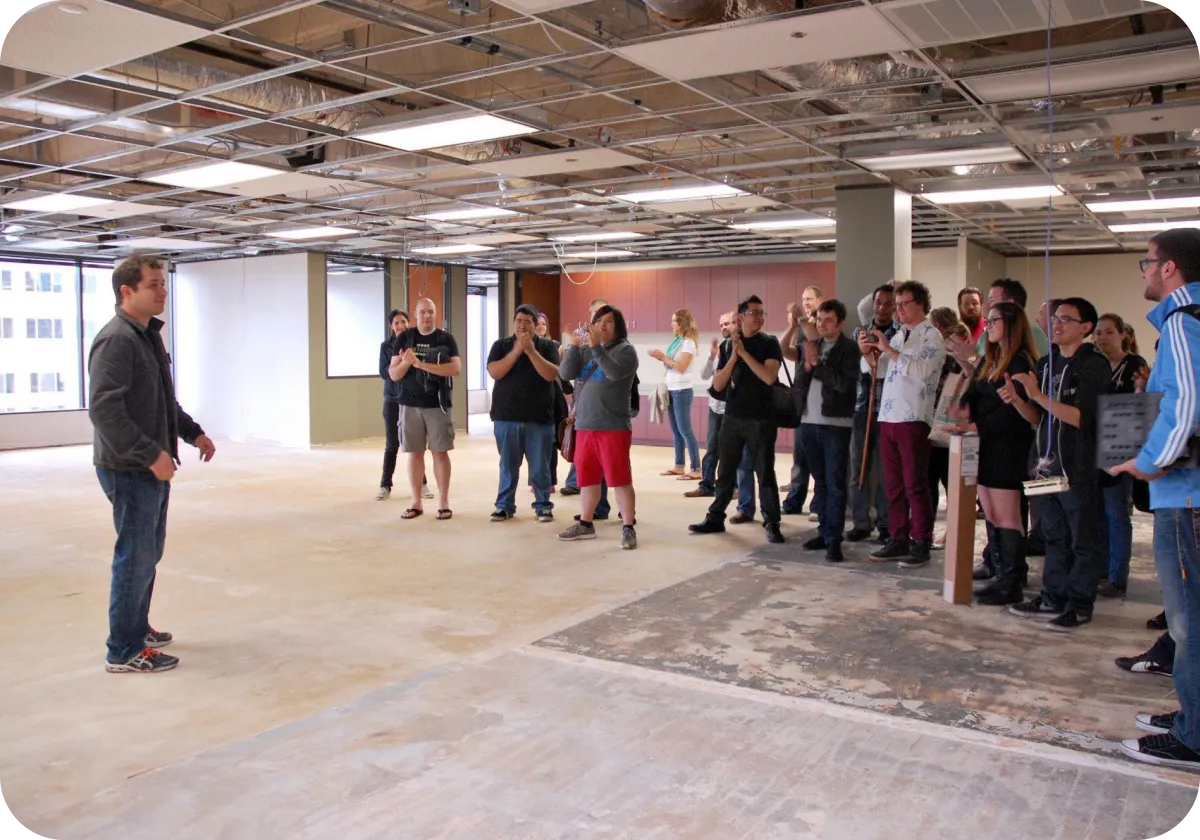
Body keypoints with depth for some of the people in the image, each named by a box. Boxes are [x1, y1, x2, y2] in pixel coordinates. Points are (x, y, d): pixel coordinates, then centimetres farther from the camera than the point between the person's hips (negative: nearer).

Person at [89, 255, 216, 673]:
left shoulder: (148, 336, 14)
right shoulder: (116, 340, -17)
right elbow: (104, 409, -25)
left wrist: (193, 432, 18)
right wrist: (150, 454, -26)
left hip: (152, 468, 10)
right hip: (130, 470, -10)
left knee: (148, 552, 18)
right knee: (136, 556, -3)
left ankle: (137, 628, 32)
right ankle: (124, 651, 8)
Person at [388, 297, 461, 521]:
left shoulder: (446, 338, 1)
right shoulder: (404, 338, 5)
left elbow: (456, 369, -13)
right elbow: (393, 374, 2)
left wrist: (422, 364, -21)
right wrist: (405, 362, -21)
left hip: (437, 404, -1)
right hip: (410, 404, 2)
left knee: (440, 452, 1)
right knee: (414, 453, 6)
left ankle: (443, 502, 7)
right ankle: (416, 503, 14)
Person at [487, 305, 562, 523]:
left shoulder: (547, 346, 3)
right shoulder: (501, 345, 6)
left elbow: (551, 375, -11)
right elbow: (494, 372, -10)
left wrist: (531, 350, -18)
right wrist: (517, 350, -16)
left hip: (540, 418, -1)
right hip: (506, 417, 1)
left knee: (540, 467, 4)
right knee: (508, 466, 7)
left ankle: (543, 506, 15)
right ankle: (505, 505, 17)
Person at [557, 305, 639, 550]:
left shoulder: (625, 350, -3)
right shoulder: (585, 351, 12)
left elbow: (615, 372, -21)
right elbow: (565, 373, 1)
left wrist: (597, 347, -22)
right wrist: (574, 346, -9)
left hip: (614, 427, -6)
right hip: (584, 426, 6)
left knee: (620, 478, -5)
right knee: (587, 477, 14)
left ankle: (628, 528, 0)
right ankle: (585, 524, 25)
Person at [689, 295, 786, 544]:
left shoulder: (769, 343, -3)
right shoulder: (727, 345, 6)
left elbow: (769, 377, -18)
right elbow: (718, 384, 0)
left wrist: (744, 352, -17)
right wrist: (734, 356, -13)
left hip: (761, 419, -3)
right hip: (732, 418, 3)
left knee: (765, 473, -1)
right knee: (725, 471, 11)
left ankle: (772, 524, 5)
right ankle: (715, 518, 20)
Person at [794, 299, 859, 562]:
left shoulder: (850, 348, -4)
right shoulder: (810, 345, 13)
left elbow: (846, 383, -16)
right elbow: (799, 383, 8)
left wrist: (817, 364, -11)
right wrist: (808, 363, -10)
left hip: (836, 424, -6)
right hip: (809, 422, 6)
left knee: (835, 483, -6)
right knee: (820, 481, 12)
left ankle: (834, 540, -5)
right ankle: (824, 532, 19)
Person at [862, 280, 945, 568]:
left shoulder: (931, 336, -3)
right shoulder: (898, 336, 18)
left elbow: (922, 370, -19)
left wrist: (889, 350, -19)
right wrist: (868, 352, 3)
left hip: (913, 419, -7)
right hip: (888, 416, 7)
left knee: (915, 485, -3)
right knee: (893, 484, 10)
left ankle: (921, 544, 5)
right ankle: (899, 540, 18)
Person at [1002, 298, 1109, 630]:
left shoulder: (1094, 365, -8)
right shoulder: (1046, 363, 13)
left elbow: (1081, 417, -19)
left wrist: (1038, 395, -24)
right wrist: (1017, 400, -3)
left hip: (1078, 468, -7)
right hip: (1046, 465, 7)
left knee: (1082, 540, 4)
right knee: (1054, 537, 13)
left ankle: (1079, 605, 12)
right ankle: (1053, 598, 22)